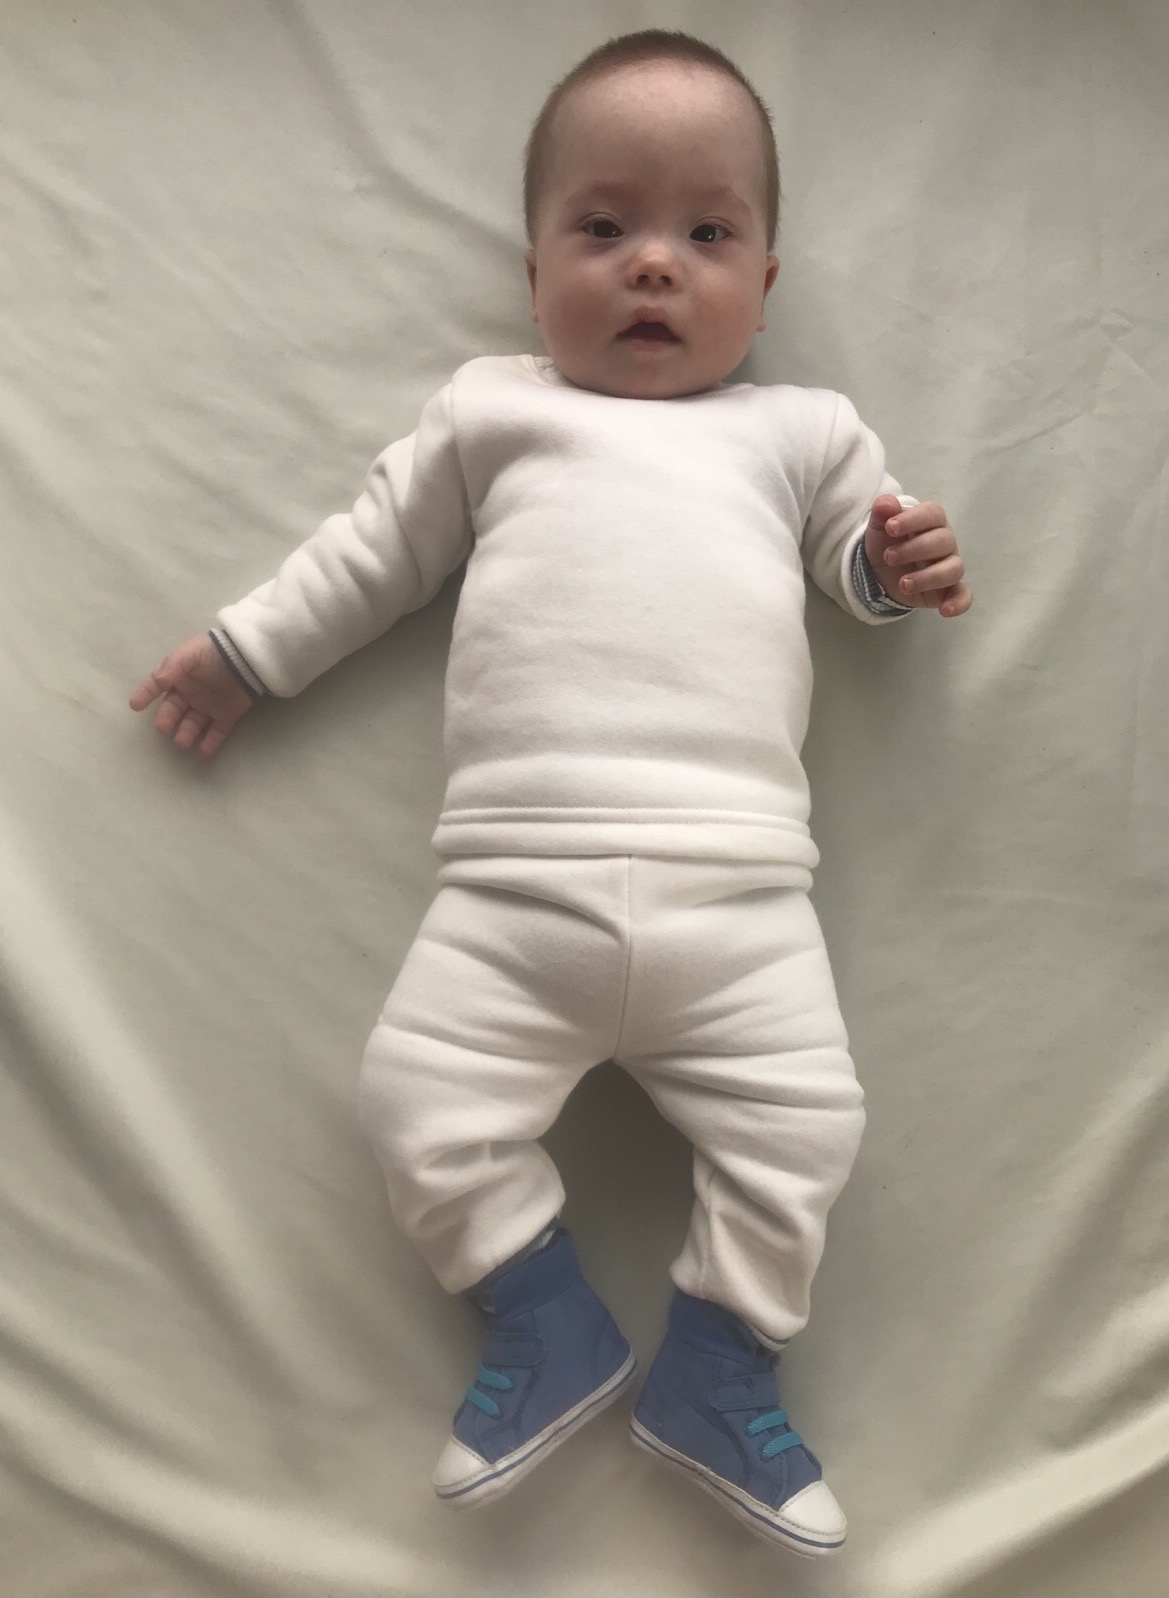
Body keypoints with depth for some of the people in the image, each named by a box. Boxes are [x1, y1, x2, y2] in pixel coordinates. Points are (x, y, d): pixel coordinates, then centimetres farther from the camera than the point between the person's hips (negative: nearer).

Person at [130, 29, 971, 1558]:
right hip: (515, 890, 1)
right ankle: (551, 1332, 16)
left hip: (739, 893, 0)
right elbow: (374, 551, 25)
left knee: (804, 1125, -6)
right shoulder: (490, 411, 21)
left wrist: (906, 562, 2)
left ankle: (716, 1372, 18)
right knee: (422, 1103, -7)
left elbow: (862, 557, 26)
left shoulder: (801, 430, 21)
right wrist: (246, 647, 23)